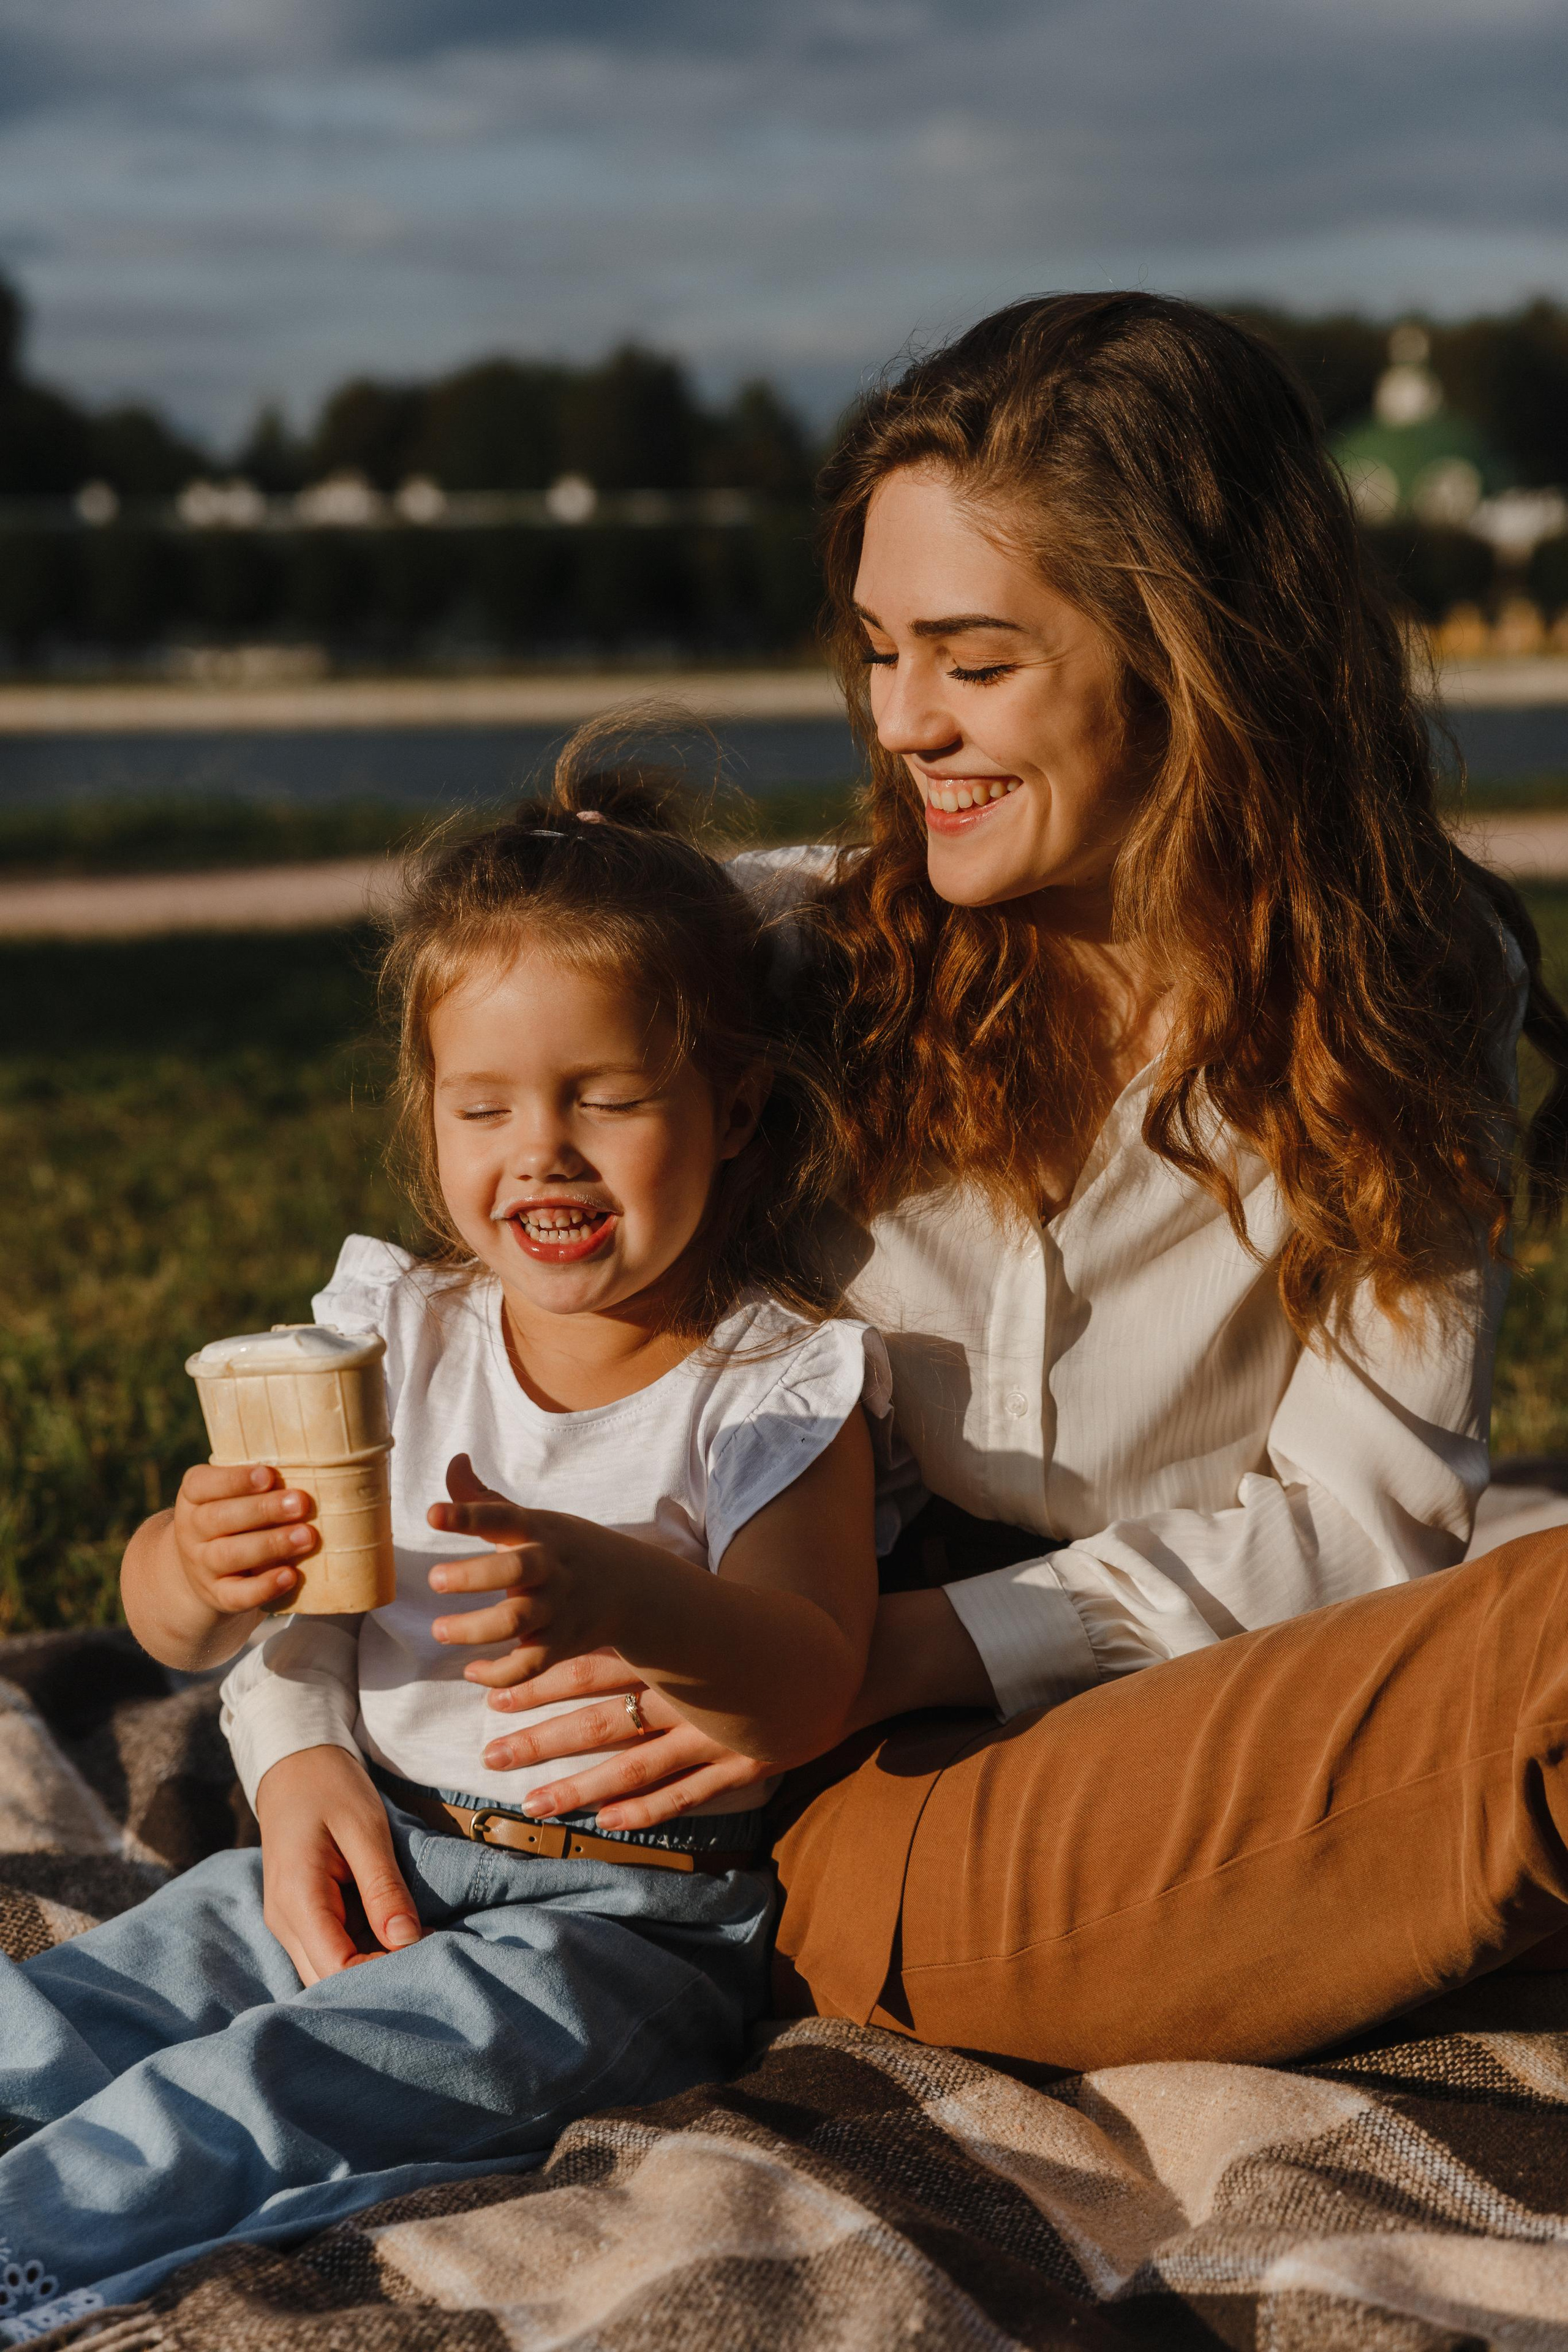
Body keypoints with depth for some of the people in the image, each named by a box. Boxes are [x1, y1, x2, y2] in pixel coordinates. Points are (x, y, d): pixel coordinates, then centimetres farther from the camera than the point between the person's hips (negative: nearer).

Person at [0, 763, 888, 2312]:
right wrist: (201, 1572, -24)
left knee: (267, 2086, -28)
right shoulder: (392, 1337, 5)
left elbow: (810, 1689, -20)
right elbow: (168, 1625, 2)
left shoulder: (777, 1385, -7)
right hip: (365, 1859, 6)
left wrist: (627, 1601, -42)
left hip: (629, 1914, -5)